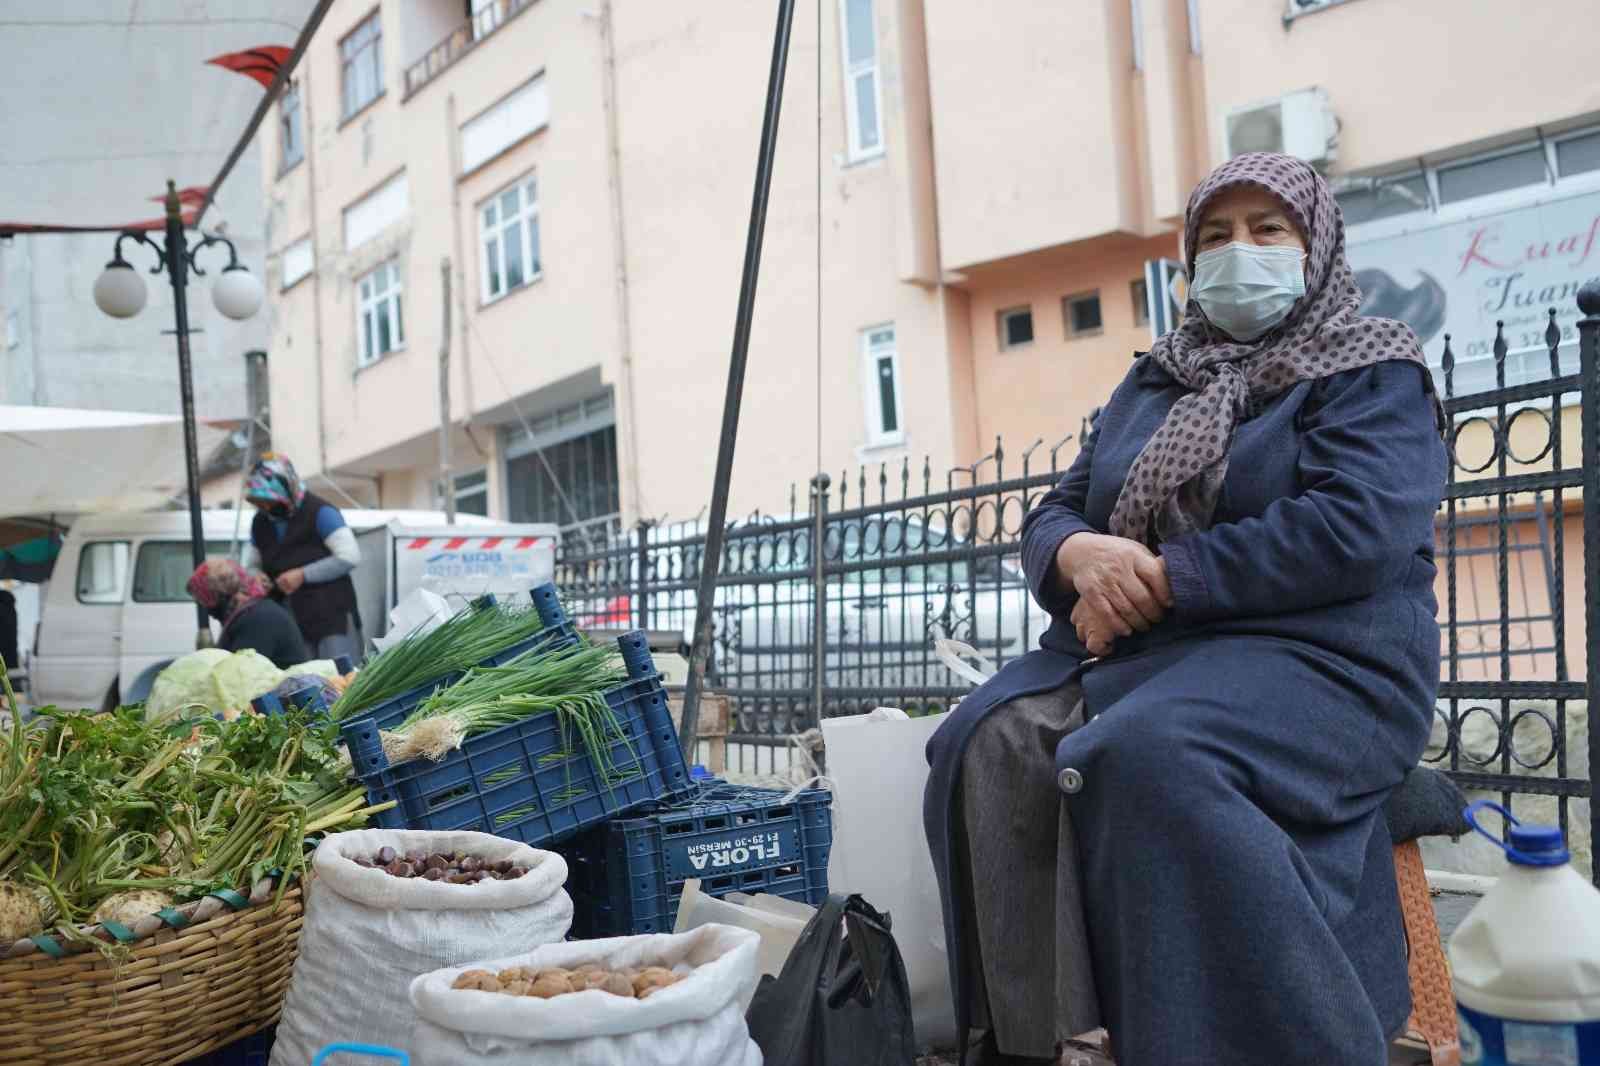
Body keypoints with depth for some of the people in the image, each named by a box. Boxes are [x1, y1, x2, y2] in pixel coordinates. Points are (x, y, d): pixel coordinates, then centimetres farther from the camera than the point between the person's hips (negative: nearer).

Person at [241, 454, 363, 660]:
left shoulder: (320, 513, -10)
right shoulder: (260, 522, 11)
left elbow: (350, 557, -16)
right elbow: (251, 564, 21)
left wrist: (303, 574, -19)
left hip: (333, 617, -6)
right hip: (290, 622, 6)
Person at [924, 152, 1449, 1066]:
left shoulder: (1372, 373, 3)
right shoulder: (1152, 384, 22)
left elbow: (1355, 528, -15)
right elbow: (1054, 512, 17)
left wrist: (1156, 581, -15)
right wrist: (1081, 555, -10)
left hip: (1315, 656, -6)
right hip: (1133, 647, 6)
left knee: (1148, 760, -36)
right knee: (991, 744, -22)